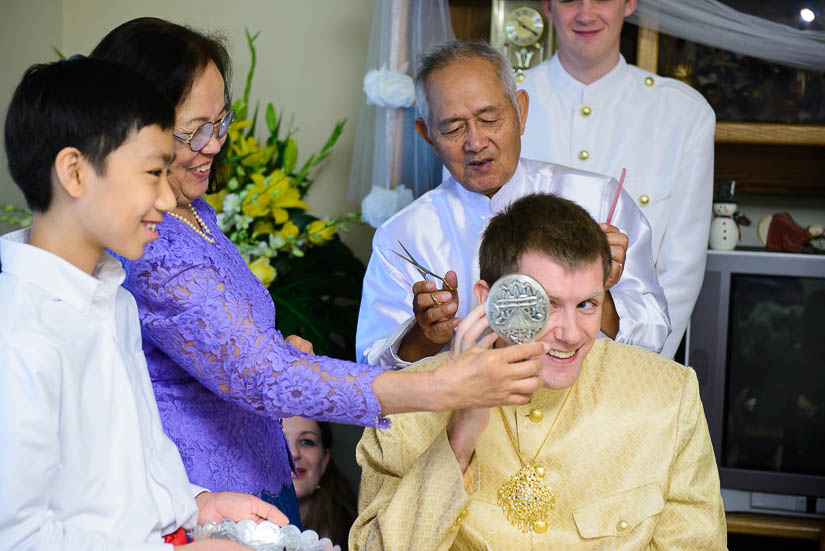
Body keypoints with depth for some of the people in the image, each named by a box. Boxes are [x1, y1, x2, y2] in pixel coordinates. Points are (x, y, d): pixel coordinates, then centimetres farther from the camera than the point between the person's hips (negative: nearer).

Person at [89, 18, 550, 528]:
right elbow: (260, 377, -32)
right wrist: (441, 390, -37)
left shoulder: (195, 215, 7)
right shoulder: (153, 256, -25)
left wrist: (277, 351, -2)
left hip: (262, 482, 9)